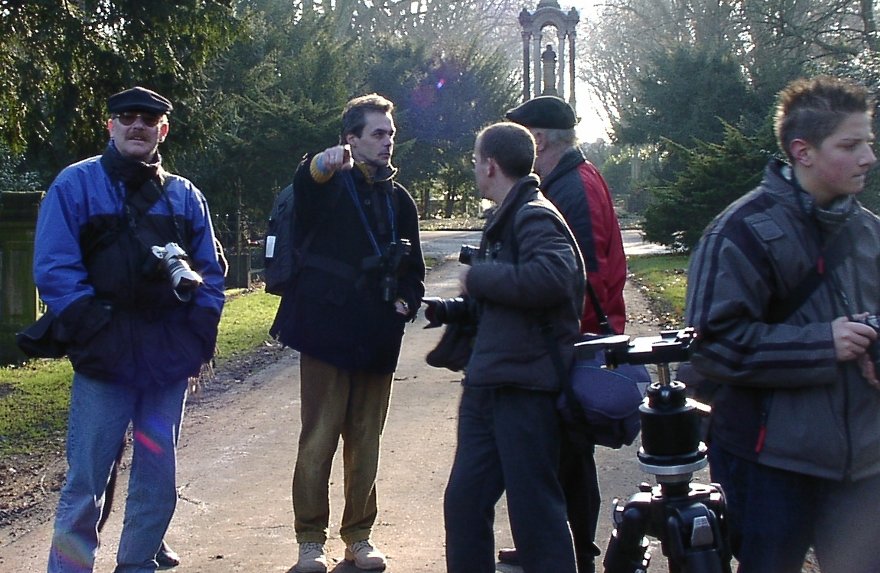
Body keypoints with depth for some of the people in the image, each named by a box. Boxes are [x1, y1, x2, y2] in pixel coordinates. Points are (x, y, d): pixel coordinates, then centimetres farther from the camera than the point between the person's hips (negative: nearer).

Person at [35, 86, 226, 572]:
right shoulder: (76, 184, 1)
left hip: (169, 363, 4)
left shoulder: (185, 196, 12)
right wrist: (93, 328, -15)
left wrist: (199, 336, 2)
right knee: (85, 482, -2)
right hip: (105, 362, -4)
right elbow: (54, 268, -6)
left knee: (158, 481, 9)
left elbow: (210, 271, 14)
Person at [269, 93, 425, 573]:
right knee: (318, 439, -1)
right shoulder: (332, 184, -2)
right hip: (328, 332, -5)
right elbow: (305, 190, -29)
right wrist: (320, 166, -51)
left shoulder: (400, 199, 14)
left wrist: (406, 301, 3)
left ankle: (358, 534, 23)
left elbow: (413, 266, 23)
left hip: (377, 339, 5)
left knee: (366, 443, 11)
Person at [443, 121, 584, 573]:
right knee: (463, 503, 12)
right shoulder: (504, 218, 17)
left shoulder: (536, 217, -12)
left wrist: (477, 278, -20)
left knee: (534, 511, -1)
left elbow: (550, 278, -31)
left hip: (525, 389, -9)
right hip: (487, 386, 10)